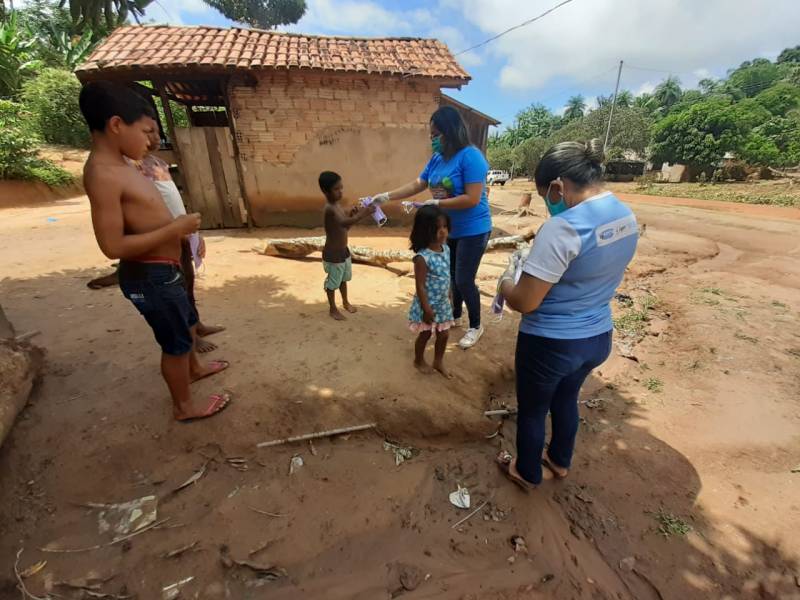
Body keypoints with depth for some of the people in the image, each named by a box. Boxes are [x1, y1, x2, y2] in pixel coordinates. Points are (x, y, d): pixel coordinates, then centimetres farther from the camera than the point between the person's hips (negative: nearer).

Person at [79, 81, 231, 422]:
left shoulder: (118, 165, 9)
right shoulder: (102, 174, -22)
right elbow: (113, 246, -25)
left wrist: (178, 228, 10)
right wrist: (176, 228, -23)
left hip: (164, 270, 10)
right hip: (150, 276, -10)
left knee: (186, 322, 28)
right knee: (175, 342, 7)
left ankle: (194, 369, 53)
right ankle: (184, 407, 28)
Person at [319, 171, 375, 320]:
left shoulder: (337, 204, 4)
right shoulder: (329, 208, -25)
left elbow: (345, 227, 11)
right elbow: (344, 223, -42)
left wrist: (352, 214, -5)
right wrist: (362, 214, -51)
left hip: (343, 250, 9)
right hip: (332, 254, -9)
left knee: (343, 278, 25)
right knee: (332, 282, 10)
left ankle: (346, 302, 46)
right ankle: (333, 309, 28)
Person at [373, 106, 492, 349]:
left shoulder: (470, 156, -20)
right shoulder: (436, 159, 2)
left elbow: (472, 199, -26)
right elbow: (416, 185, 6)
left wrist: (436, 203, -24)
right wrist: (387, 196, 0)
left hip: (472, 231, -7)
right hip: (448, 229, 8)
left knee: (464, 280, -3)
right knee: (452, 276, 18)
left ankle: (475, 326, 19)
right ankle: (456, 315, 39)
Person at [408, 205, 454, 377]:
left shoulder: (446, 248, -2)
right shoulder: (422, 257, -26)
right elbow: (420, 286, -22)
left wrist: (449, 299, 15)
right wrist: (427, 309, -19)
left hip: (443, 304, 6)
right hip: (428, 305, -6)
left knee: (444, 334, 17)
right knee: (425, 334, 15)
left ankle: (438, 362, 40)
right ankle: (419, 361, 41)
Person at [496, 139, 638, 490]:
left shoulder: (563, 227, -29)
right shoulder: (626, 216, 0)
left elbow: (525, 302, -27)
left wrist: (505, 282, -6)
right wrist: (536, 267, 13)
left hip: (550, 344, -8)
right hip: (598, 338, 8)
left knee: (532, 410, 18)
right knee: (566, 398, 31)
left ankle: (527, 472, 44)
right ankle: (560, 462, 55)